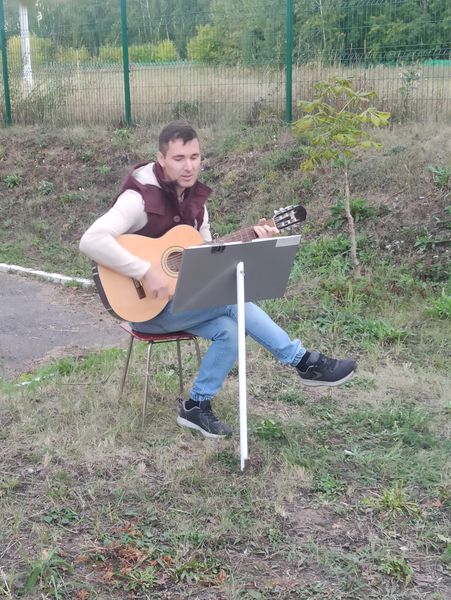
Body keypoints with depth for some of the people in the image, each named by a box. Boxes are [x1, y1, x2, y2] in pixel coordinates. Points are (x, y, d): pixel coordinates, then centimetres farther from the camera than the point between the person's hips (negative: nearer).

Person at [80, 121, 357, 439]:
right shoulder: (140, 198, -20)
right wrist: (146, 271, -35)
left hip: (180, 298, 8)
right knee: (232, 299, -20)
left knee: (229, 330, -17)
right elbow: (91, 241, -32)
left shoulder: (194, 197, 6)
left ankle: (197, 407, 1)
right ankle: (306, 362, -8)